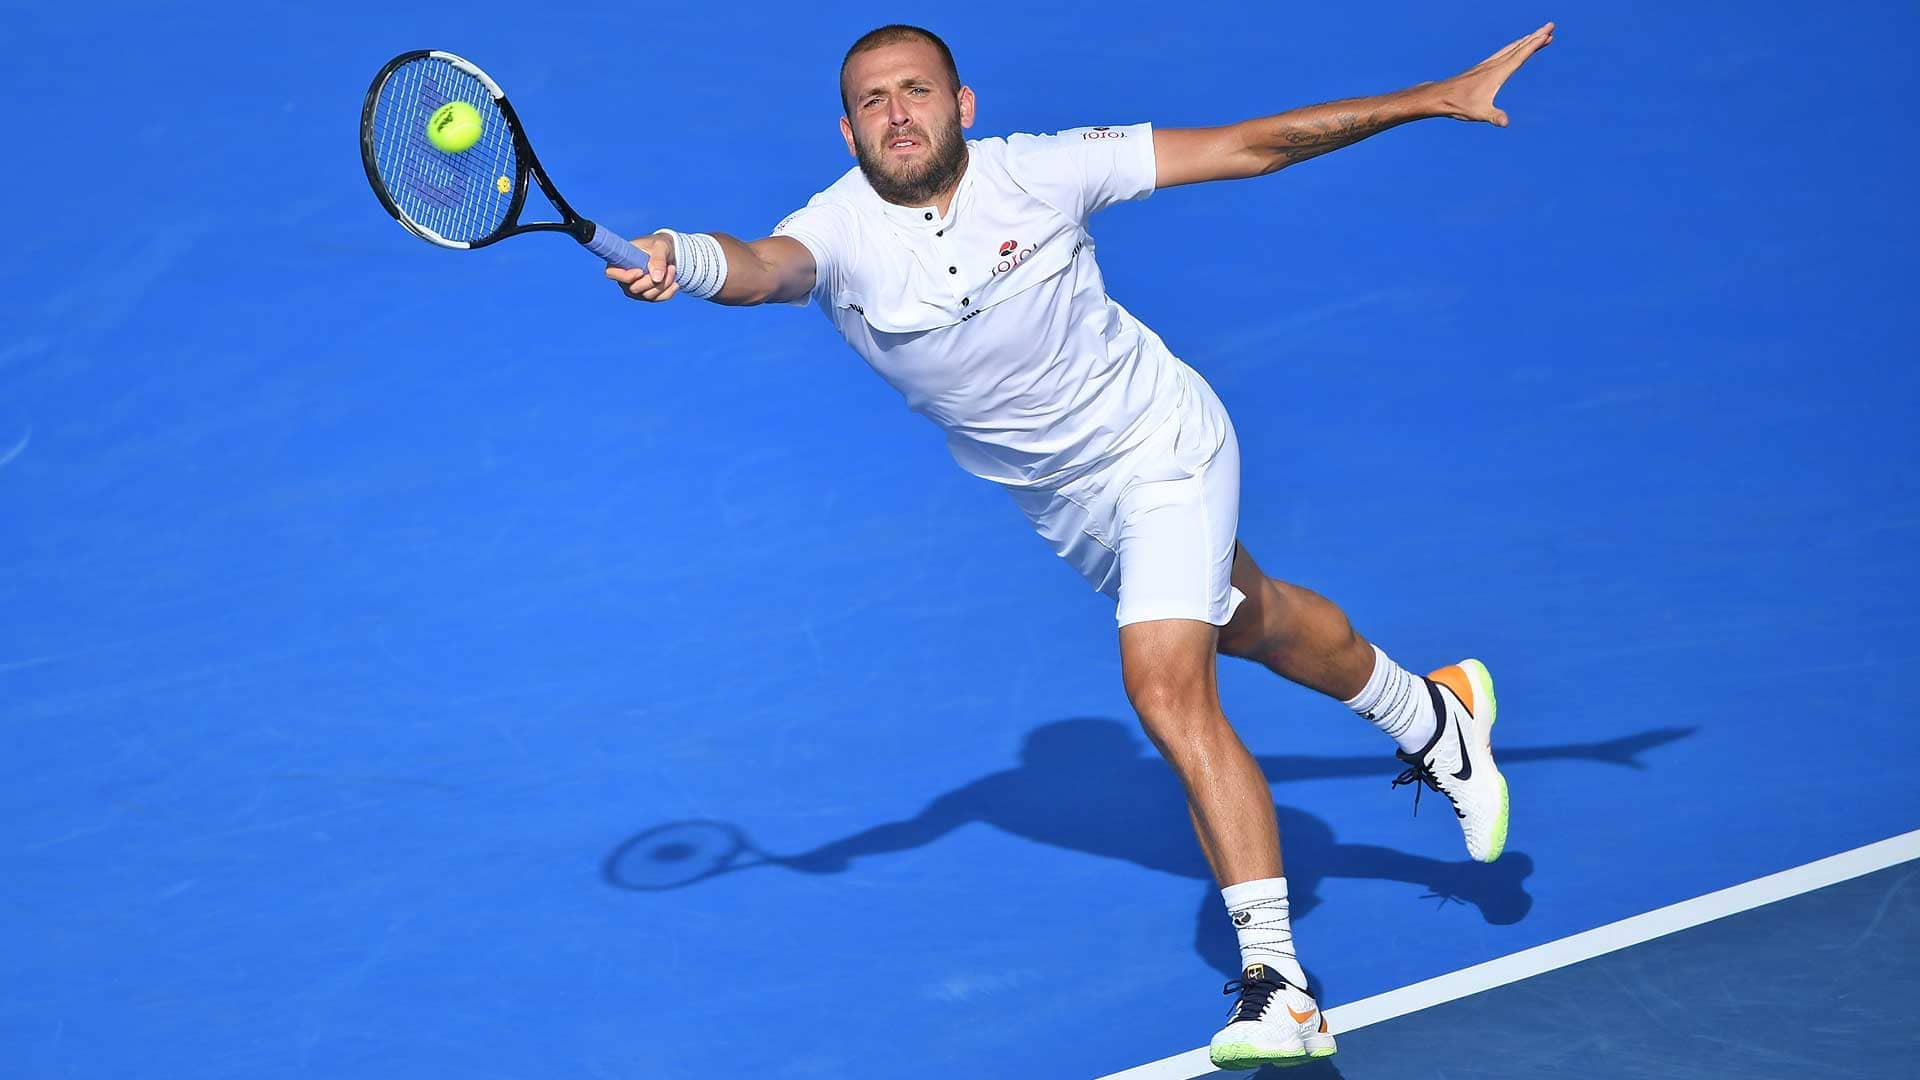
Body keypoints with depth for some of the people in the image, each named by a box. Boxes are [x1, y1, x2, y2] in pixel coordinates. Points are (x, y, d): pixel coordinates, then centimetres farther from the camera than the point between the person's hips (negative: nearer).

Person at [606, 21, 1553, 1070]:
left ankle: (1276, 982, -15)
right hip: (1057, 498, 5)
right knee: (1248, 621, 26)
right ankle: (1428, 714, 56)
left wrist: (1436, 99, -20)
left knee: (1166, 686, -21)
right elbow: (764, 265, -46)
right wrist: (682, 263, -70)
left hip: (1157, 442, -5)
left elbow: (1250, 146, -18)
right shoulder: (840, 230, -21)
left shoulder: (1041, 172, -24)